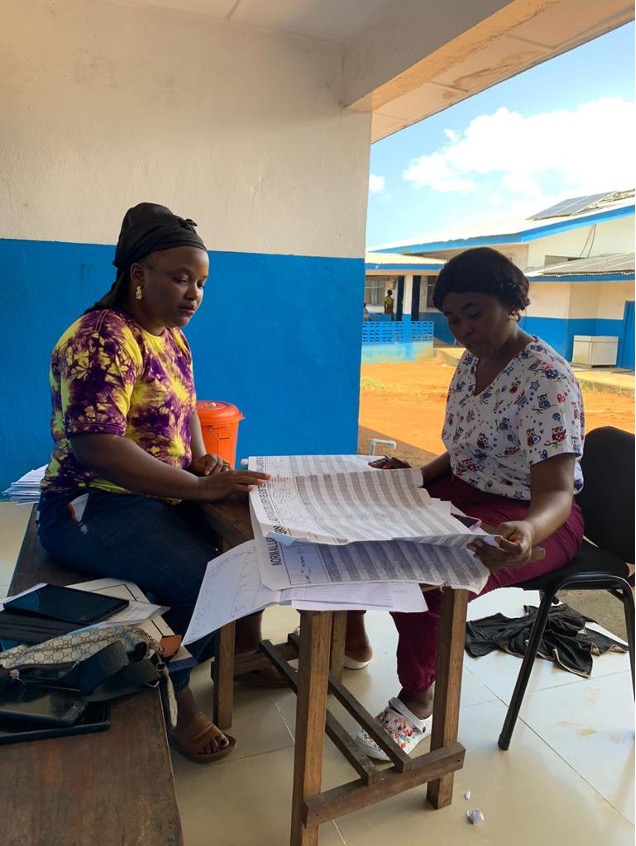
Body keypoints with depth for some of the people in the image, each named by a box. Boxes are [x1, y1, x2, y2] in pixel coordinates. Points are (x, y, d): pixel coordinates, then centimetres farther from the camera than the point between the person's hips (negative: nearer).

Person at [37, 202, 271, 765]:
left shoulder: (172, 339, 10)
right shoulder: (102, 339, -19)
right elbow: (96, 447, -28)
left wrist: (204, 461, -1)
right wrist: (199, 487, -29)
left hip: (164, 497, 8)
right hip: (94, 507, -8)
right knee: (200, 577, -24)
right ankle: (174, 702, 2)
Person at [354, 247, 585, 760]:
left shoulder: (547, 380, -21)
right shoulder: (470, 363, 5)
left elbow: (556, 492, -28)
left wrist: (528, 531, -49)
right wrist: (418, 476, -2)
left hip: (531, 517, -8)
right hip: (463, 493, 8)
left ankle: (419, 698, -2)